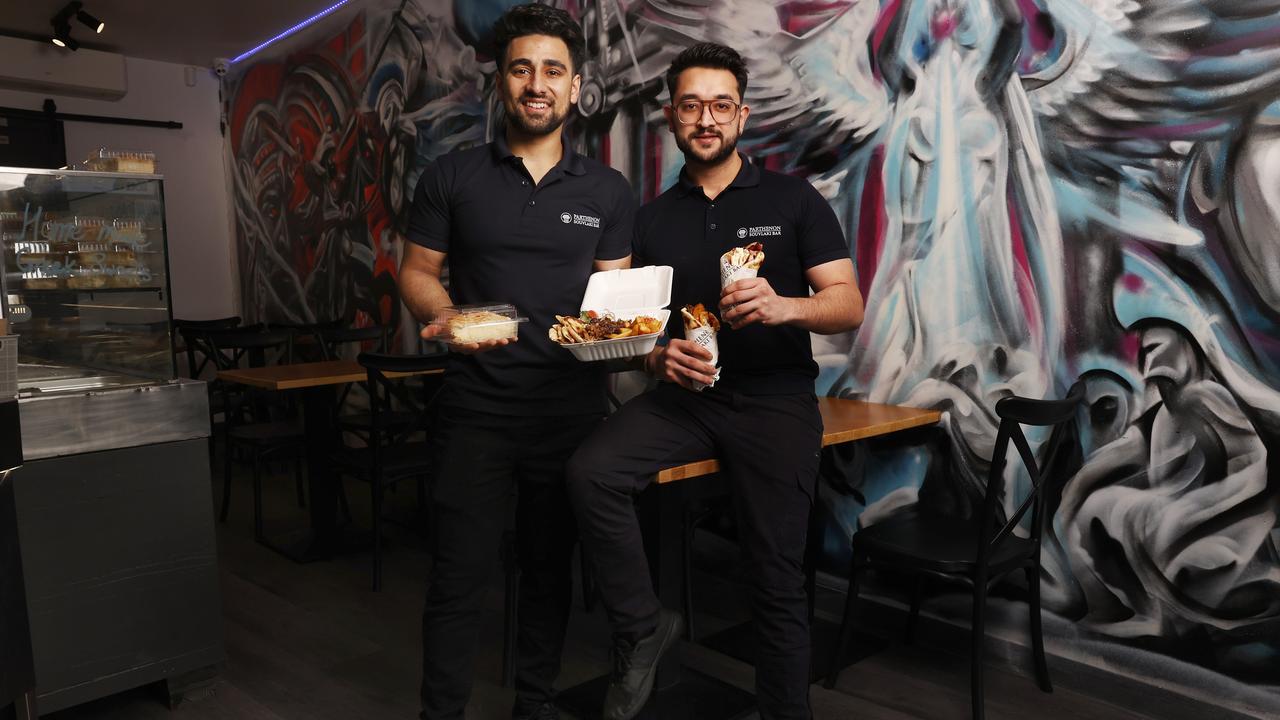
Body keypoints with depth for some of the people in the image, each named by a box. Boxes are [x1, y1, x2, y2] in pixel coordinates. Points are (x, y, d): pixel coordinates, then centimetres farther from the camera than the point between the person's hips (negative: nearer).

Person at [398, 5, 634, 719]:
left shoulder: (608, 192, 6)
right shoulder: (452, 177, 3)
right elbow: (418, 272, 5)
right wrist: (448, 319, -15)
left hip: (573, 409, 2)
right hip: (478, 405, -1)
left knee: (551, 568, 14)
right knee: (460, 575, 1)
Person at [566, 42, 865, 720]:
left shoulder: (793, 199, 2)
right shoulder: (652, 219, 10)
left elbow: (849, 305, -4)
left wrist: (782, 307, -25)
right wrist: (656, 356, -11)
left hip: (775, 399, -2)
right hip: (683, 395, 2)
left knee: (776, 575, 0)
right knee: (590, 471, -23)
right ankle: (642, 628, -3)